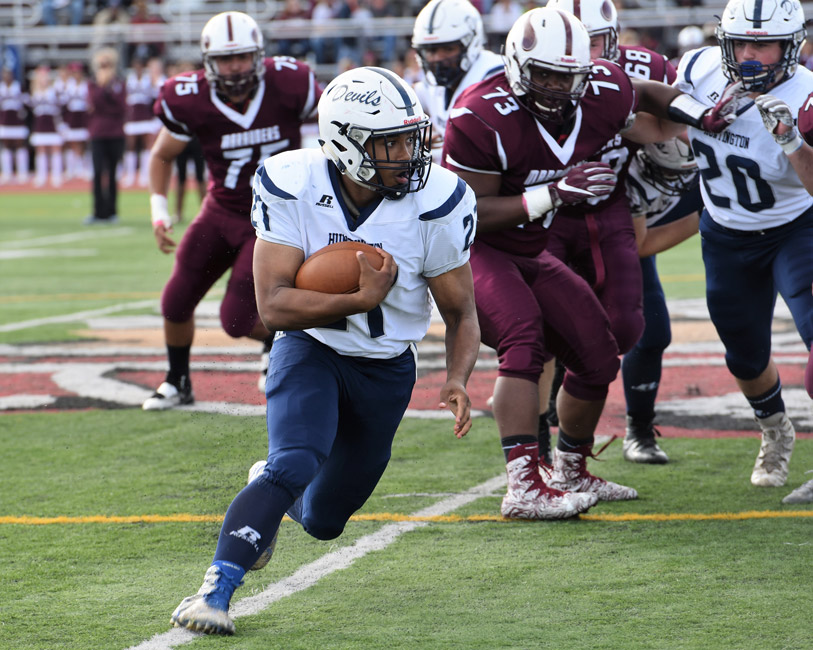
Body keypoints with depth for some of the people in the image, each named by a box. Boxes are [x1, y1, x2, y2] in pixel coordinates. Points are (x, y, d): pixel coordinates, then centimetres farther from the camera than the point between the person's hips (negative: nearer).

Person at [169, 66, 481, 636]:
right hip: (310, 351, -2)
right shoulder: (292, 187, -22)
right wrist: (363, 300, -38)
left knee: (323, 521, 15)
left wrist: (457, 380, -27)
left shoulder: (437, 203, -20)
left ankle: (271, 488, 50)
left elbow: (462, 314, -8)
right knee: (295, 464, -31)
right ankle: (215, 590, -25)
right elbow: (274, 306, -26)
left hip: (386, 369, 2)